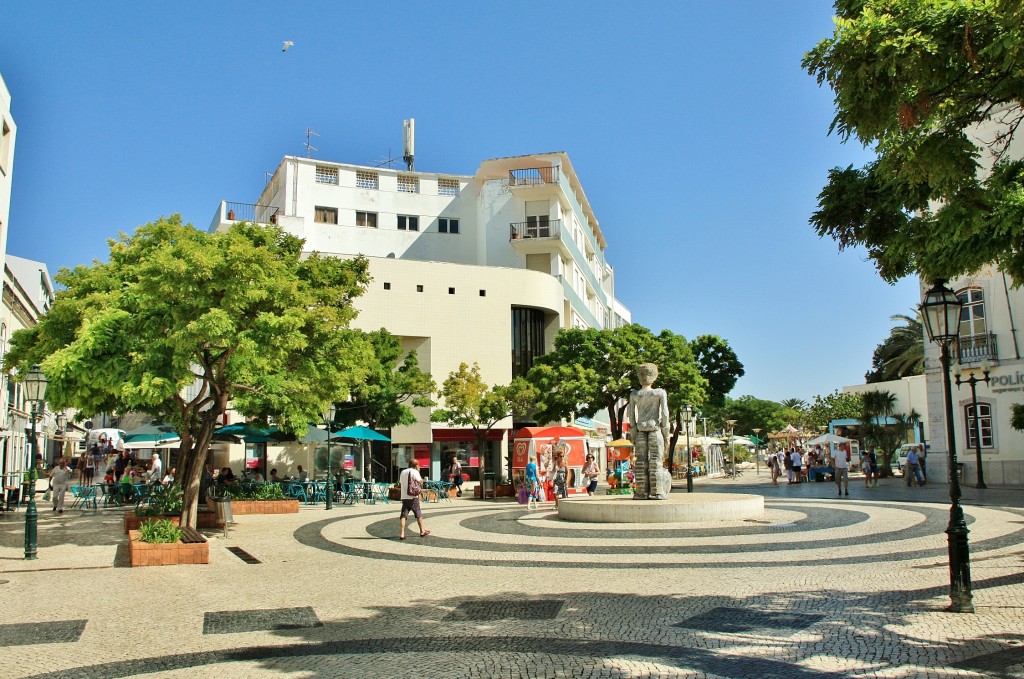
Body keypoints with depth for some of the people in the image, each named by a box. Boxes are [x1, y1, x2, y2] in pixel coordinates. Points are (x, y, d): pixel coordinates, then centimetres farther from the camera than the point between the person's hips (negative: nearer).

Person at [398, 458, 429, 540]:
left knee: (403, 516, -1)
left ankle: (402, 534, -10)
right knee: (419, 515, 11)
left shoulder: (402, 472, 13)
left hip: (404, 497, 4)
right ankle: (422, 531, 21)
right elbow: (420, 481, -10)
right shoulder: (414, 472, -5)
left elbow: (400, 483, 18)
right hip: (413, 497, -4)